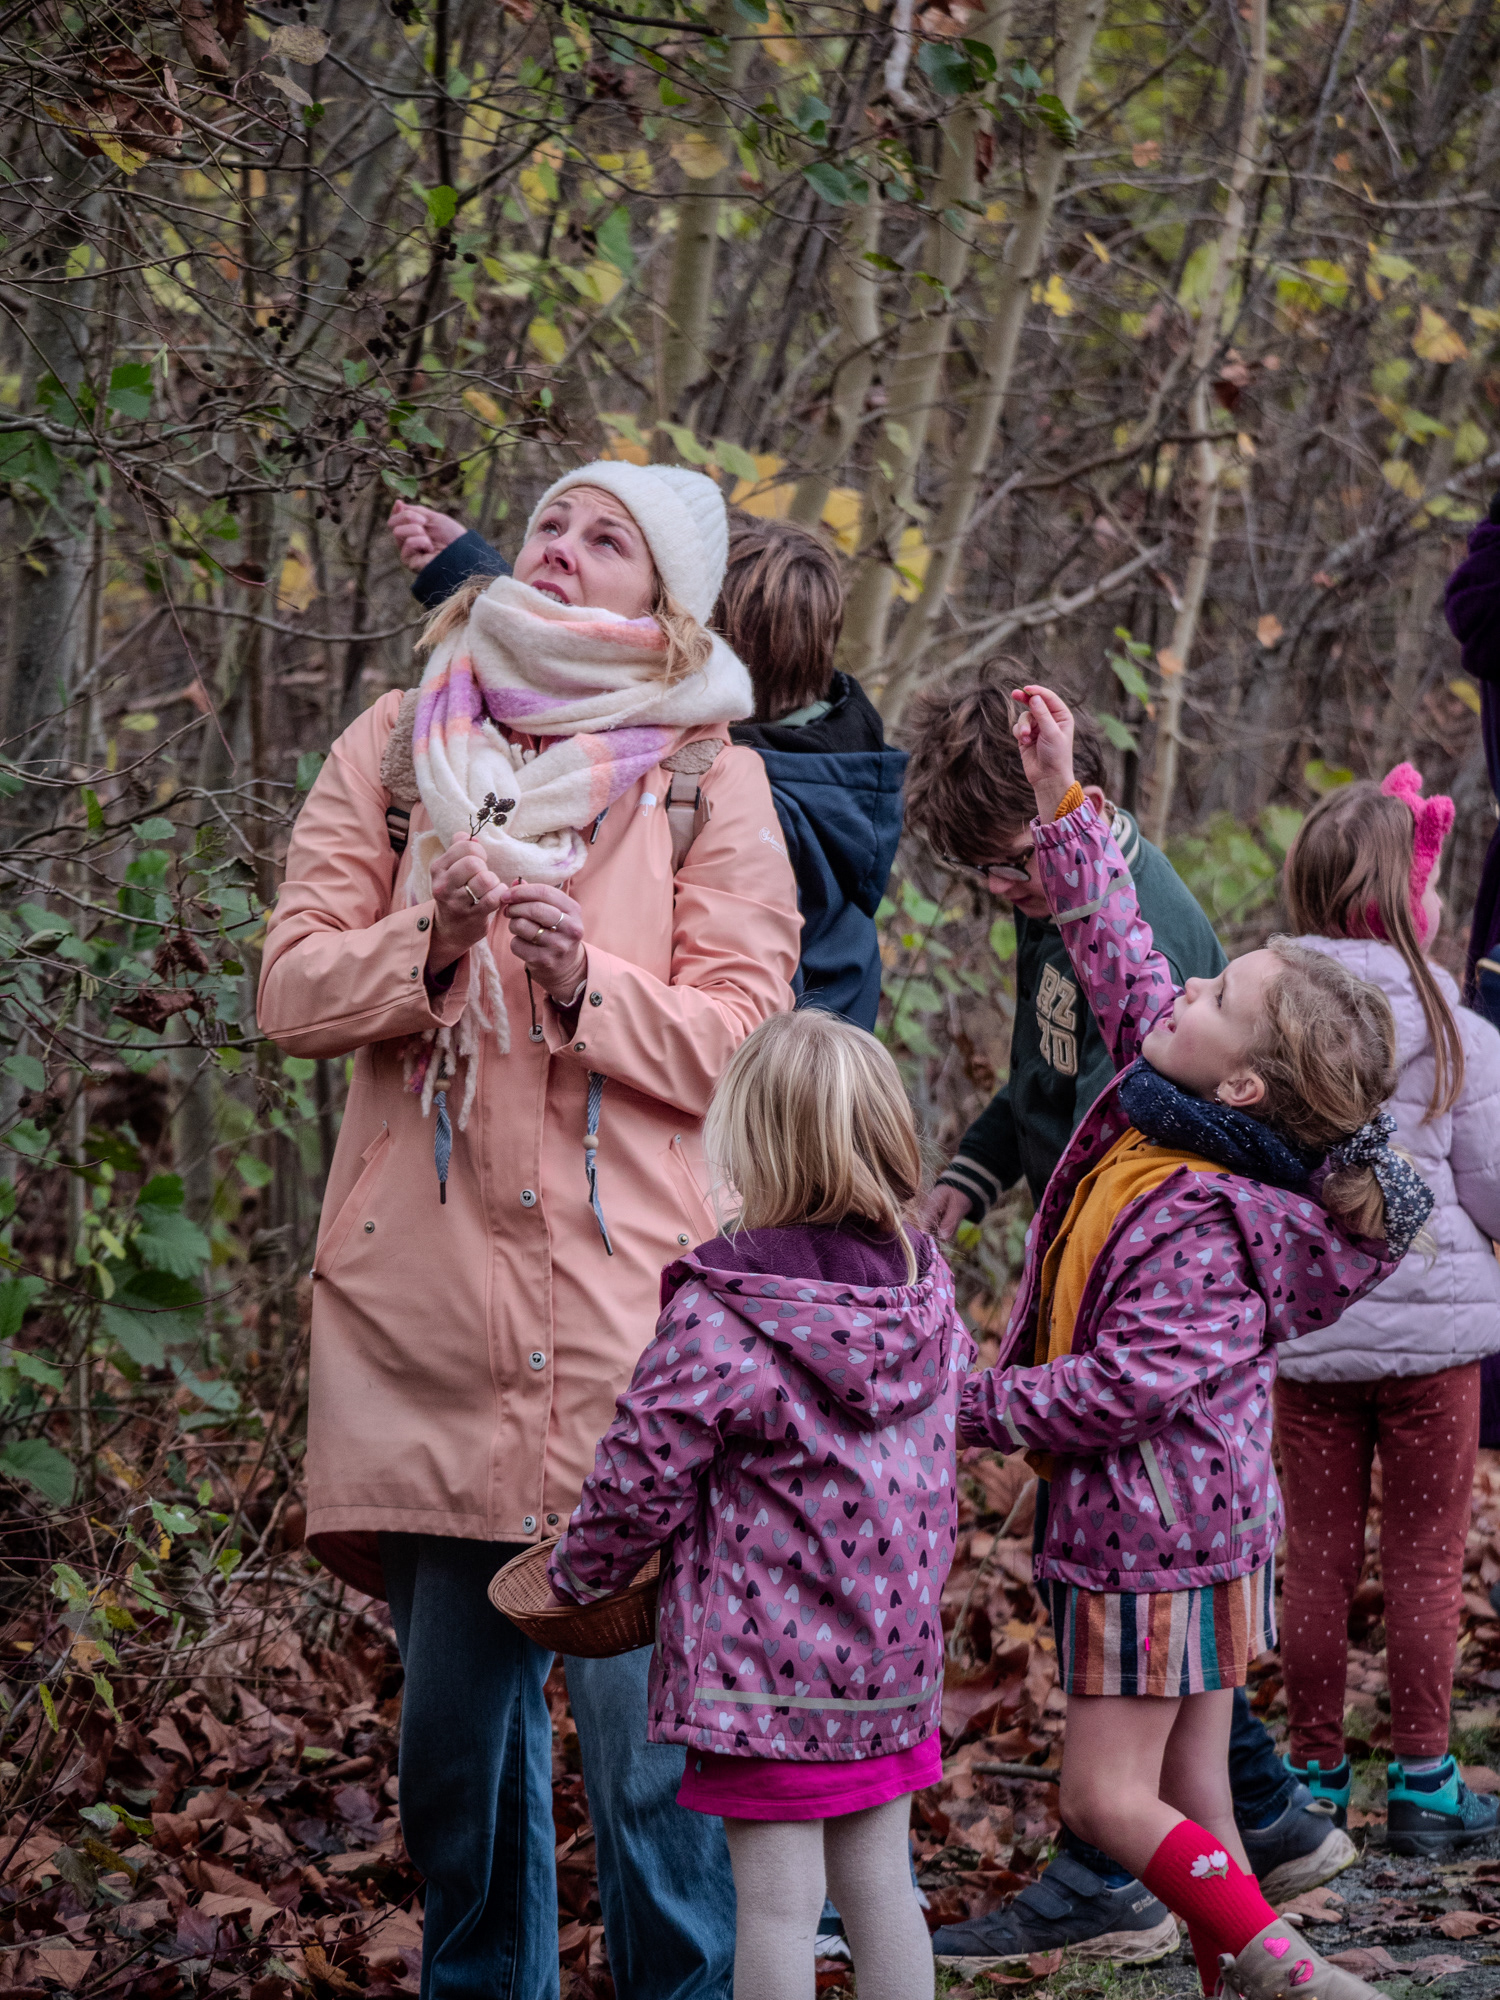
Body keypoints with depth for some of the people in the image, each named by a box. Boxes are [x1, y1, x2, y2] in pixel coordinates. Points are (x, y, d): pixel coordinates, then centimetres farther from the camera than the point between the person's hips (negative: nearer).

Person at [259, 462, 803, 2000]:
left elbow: (736, 1035, -1)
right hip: (422, 1299, 3)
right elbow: (291, 988, 6)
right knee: (453, 1708, 9)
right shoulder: (394, 749, 13)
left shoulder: (706, 778, 6)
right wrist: (429, 943, -12)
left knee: (643, 1700, -6)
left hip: (623, 1300, -2)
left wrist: (586, 984, -17)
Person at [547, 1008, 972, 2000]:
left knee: (780, 1901, 0)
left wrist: (578, 1573, 6)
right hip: (895, 1656, 6)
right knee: (879, 1884, 14)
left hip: (764, 1666, -6)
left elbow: (641, 1480, -12)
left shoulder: (719, 1318, -18)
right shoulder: (928, 1297, 1)